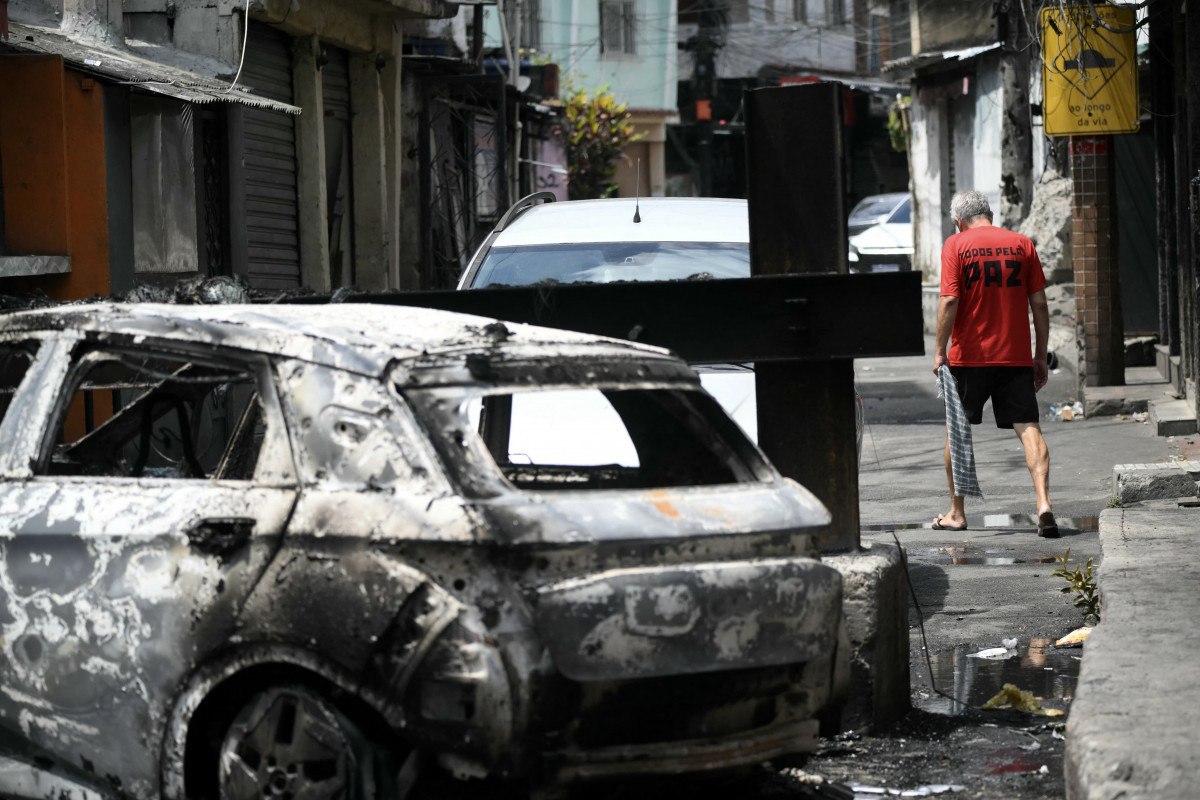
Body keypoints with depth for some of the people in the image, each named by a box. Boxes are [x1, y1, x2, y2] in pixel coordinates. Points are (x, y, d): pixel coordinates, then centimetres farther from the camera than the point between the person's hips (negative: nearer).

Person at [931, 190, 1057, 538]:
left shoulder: (956, 245, -2)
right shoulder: (1022, 244, 6)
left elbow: (949, 301, -11)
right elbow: (1039, 304, 5)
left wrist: (940, 350, -4)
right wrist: (1040, 355, 11)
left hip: (969, 355, -1)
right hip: (1016, 356, 2)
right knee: (1028, 427, -2)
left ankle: (957, 513, 20)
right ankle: (1043, 502, -21)